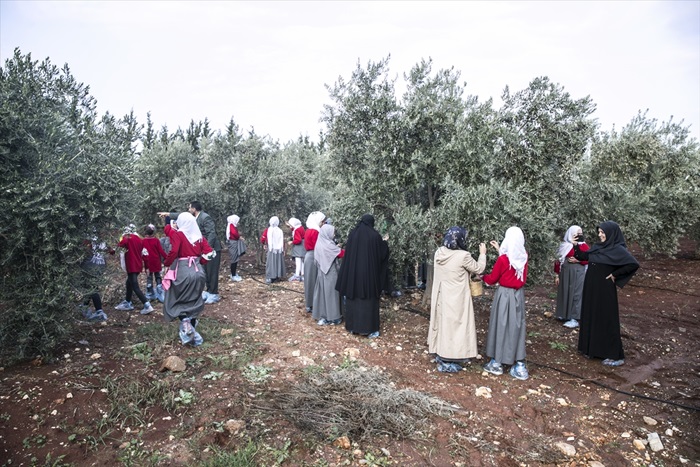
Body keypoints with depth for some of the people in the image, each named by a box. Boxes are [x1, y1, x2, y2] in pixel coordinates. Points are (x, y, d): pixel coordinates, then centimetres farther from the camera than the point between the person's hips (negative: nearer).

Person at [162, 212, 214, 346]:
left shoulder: (178, 234, -8)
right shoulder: (199, 236, 6)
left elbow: (173, 252, -21)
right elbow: (209, 253, 0)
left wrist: (166, 263, -6)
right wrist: (200, 261, 11)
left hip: (182, 272, -5)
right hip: (198, 272, 5)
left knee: (176, 302, 12)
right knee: (193, 303, 16)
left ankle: (185, 323, -15)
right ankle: (192, 334, 17)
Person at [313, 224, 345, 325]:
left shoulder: (320, 243, 6)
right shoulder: (328, 245, -19)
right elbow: (342, 253, -14)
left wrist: (337, 248, 9)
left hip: (322, 272, 8)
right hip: (330, 273, -8)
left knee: (322, 293, 11)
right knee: (330, 293, 0)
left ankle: (321, 316, 18)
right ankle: (332, 317, 9)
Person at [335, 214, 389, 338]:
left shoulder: (353, 234, 1)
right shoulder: (375, 235, -8)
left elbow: (347, 253, 7)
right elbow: (382, 253, 1)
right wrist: (384, 242, 18)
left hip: (353, 271, 3)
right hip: (369, 272, -3)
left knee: (353, 298, 13)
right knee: (369, 300, 3)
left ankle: (353, 326, 21)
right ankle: (370, 329, 7)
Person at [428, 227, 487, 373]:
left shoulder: (439, 252, -4)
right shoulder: (463, 256, -22)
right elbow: (478, 269, -6)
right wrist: (482, 254, 8)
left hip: (441, 297, 6)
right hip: (456, 299, -6)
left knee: (443, 323, 18)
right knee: (453, 326, 5)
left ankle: (441, 355, 31)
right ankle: (447, 362, 13)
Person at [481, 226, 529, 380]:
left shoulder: (503, 259, -18)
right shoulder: (523, 257, -3)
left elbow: (492, 280, -6)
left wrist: (482, 276, 14)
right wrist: (499, 250, 20)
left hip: (505, 295, -5)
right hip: (518, 294, 5)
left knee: (501, 326, 7)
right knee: (517, 327, 12)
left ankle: (497, 363, 18)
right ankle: (519, 365, 16)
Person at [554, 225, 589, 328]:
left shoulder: (584, 246, -1)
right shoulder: (564, 246, 5)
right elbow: (558, 260, 5)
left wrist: (578, 260, -18)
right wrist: (557, 275, 2)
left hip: (578, 273, -3)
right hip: (565, 273, 3)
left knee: (576, 294, -2)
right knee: (564, 293, 8)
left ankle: (575, 318, 1)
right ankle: (564, 314, 22)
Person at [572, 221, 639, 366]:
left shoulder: (618, 249, -14)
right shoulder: (597, 247, 7)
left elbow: (633, 264, -23)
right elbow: (583, 257, 14)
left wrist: (615, 275, -16)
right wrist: (576, 245, -1)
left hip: (604, 290, -7)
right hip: (591, 288, 8)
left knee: (607, 320, -1)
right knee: (590, 317, 14)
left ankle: (616, 356, 10)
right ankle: (592, 348, 27)